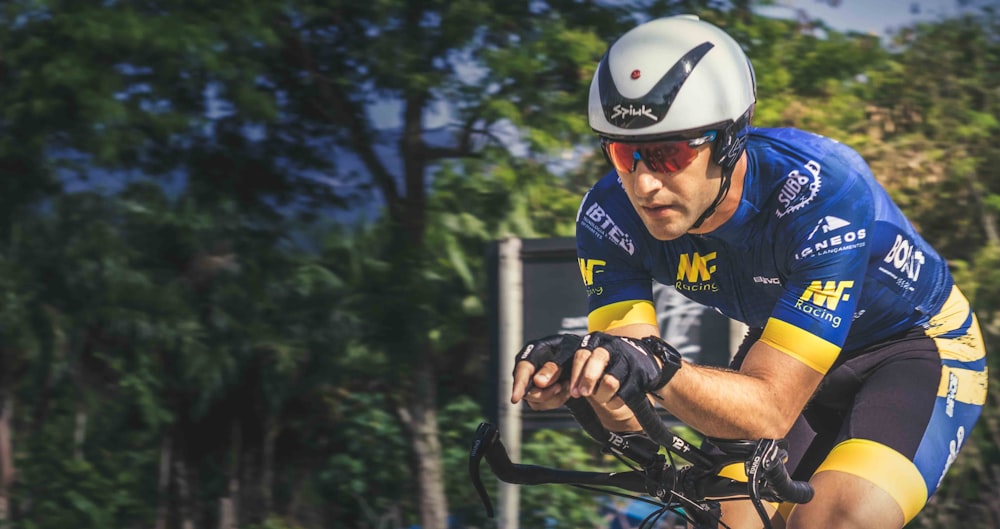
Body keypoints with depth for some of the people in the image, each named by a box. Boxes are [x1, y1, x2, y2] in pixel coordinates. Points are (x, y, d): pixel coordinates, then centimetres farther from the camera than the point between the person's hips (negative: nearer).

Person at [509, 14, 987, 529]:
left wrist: (660, 372, -57)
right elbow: (630, 415, -26)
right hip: (782, 345, 5)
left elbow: (770, 410, -39)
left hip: (917, 346, -5)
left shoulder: (824, 191, -36)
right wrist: (577, 373, -49)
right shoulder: (610, 217, -23)